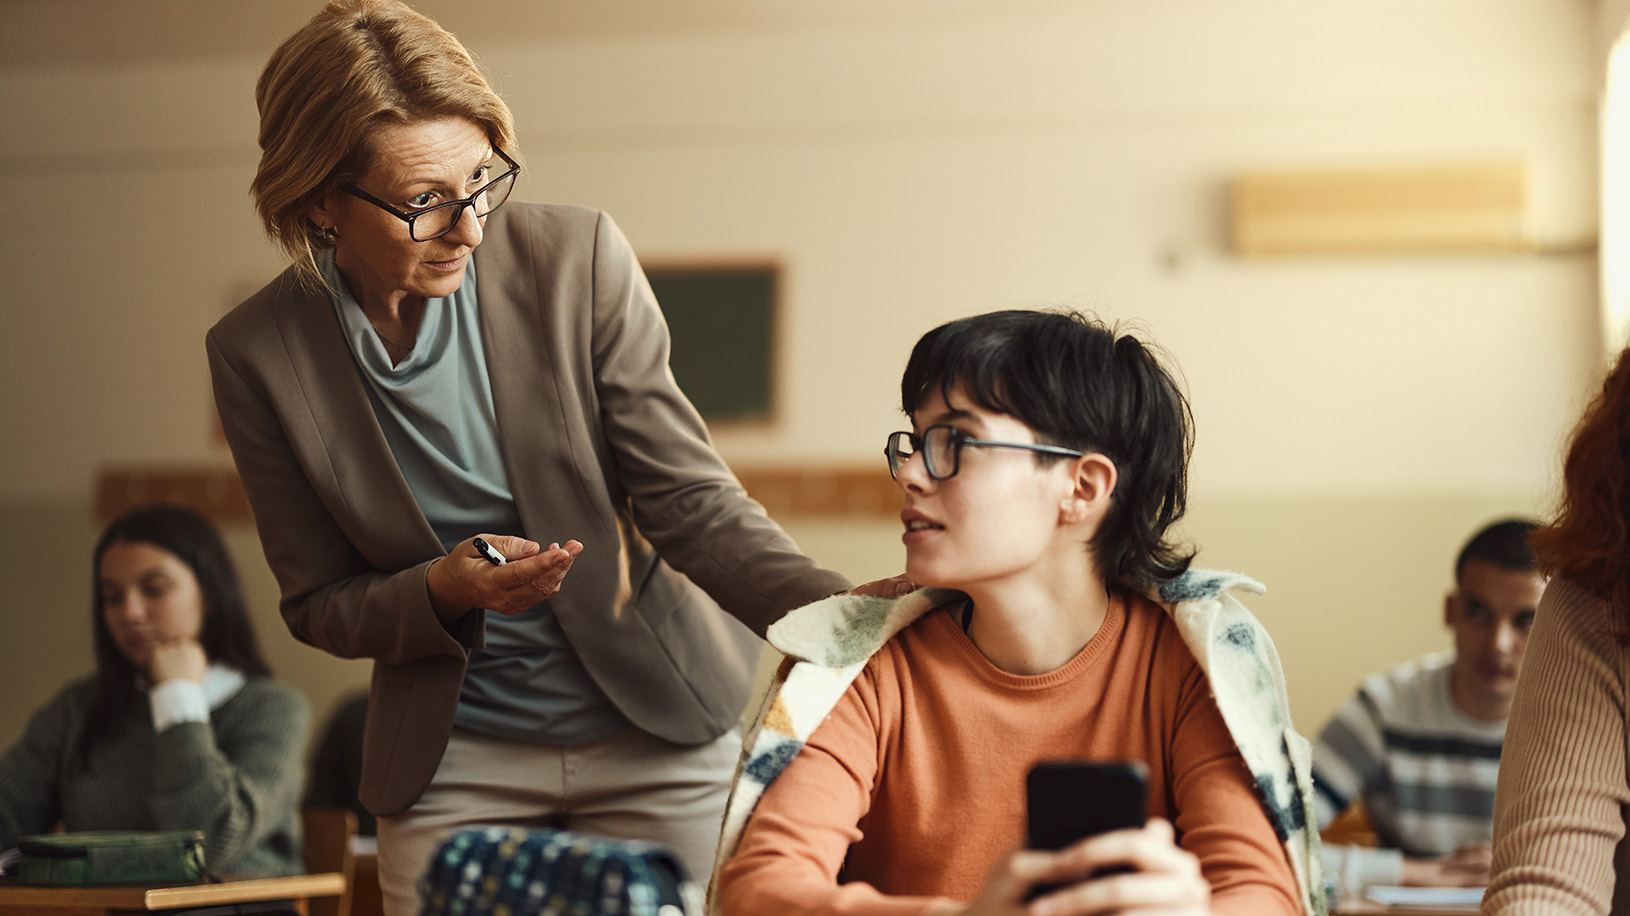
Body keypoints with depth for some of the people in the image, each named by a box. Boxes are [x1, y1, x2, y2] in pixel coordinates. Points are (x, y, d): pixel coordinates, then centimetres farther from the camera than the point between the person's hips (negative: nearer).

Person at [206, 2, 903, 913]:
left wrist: (832, 606, -29)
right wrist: (444, 590, -23)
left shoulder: (576, 258, -14)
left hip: (657, 735, 0)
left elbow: (685, 495, -12)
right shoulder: (258, 356, -9)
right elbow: (320, 605, -1)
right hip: (452, 767, 1)